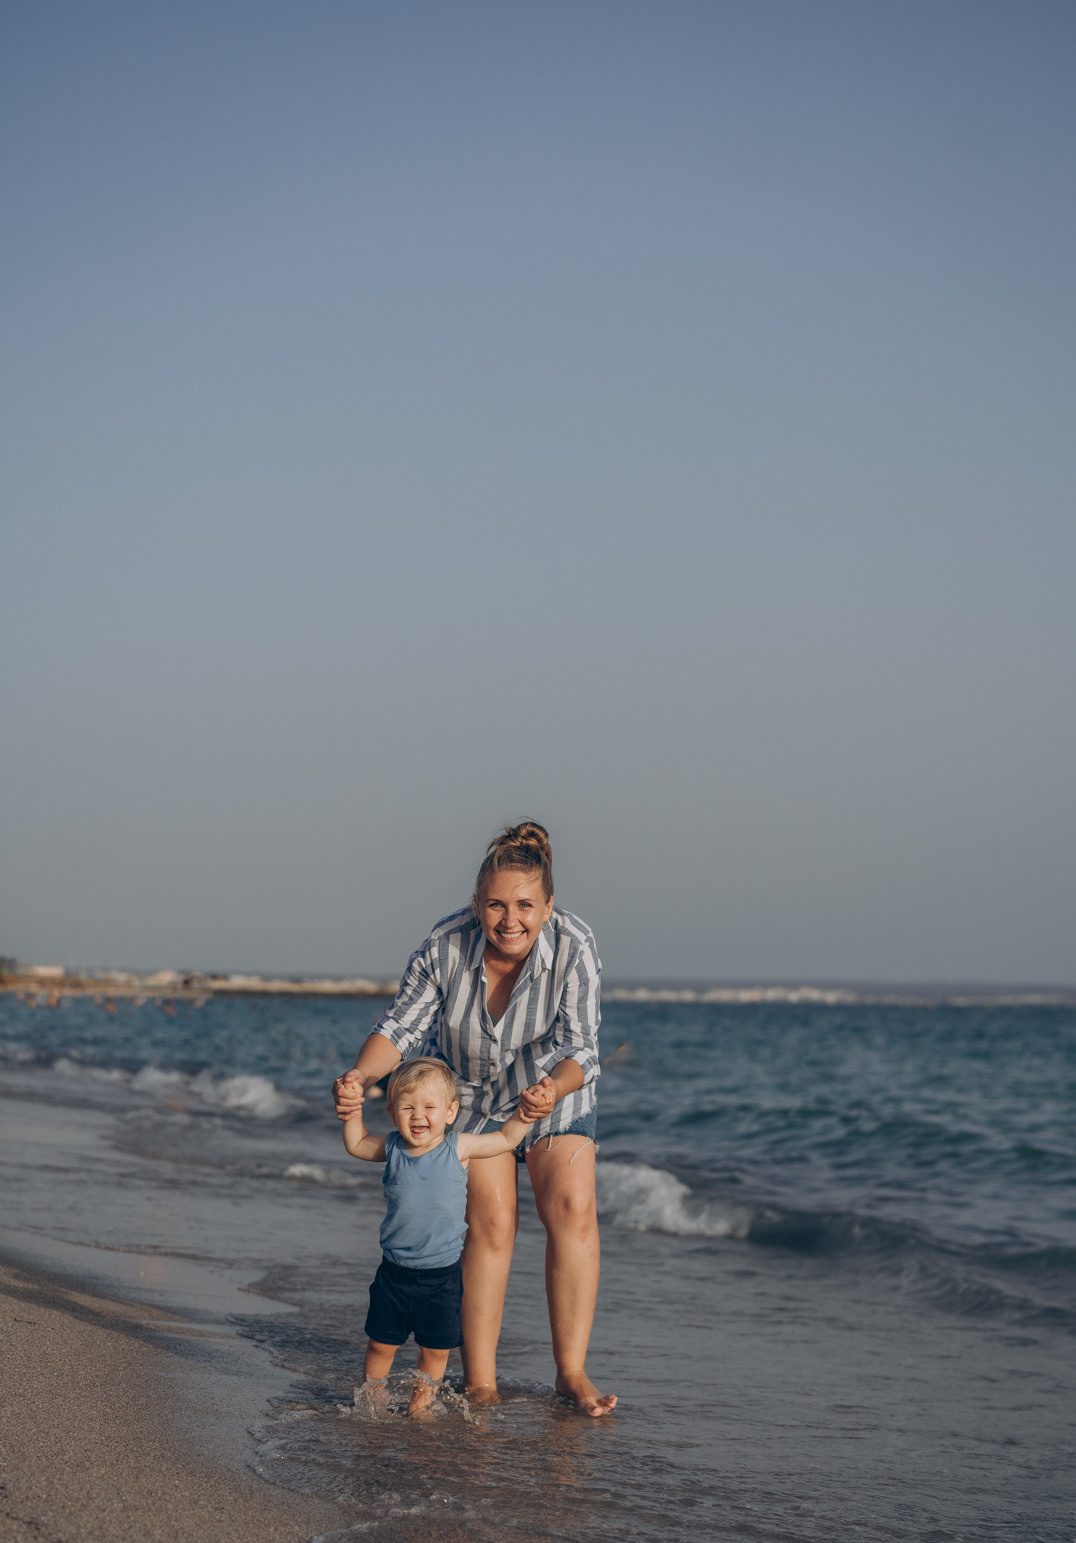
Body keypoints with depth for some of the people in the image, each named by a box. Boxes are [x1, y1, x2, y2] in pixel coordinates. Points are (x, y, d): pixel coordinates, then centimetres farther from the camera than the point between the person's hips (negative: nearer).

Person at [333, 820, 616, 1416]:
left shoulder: (573, 948, -31)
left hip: (553, 1082, 0)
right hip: (470, 1087, 0)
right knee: (491, 1220, -10)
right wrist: (359, 1076, -39)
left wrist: (553, 1091, -51)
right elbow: (400, 1027, -21)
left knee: (572, 1209, -14)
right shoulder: (444, 947, -28)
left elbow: (579, 1048, -30)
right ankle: (479, 1382, -3)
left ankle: (572, 1372, -8)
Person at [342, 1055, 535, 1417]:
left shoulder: (458, 1149, -9)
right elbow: (356, 1144, 17)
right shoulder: (392, 1148, -4)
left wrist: (524, 1115, -13)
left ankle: (420, 1404, 24)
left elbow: (506, 1139, 3)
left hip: (442, 1276, -1)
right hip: (395, 1272, 1)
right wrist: (353, 1112, 3)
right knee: (381, 1344, 8)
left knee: (435, 1349, 6)